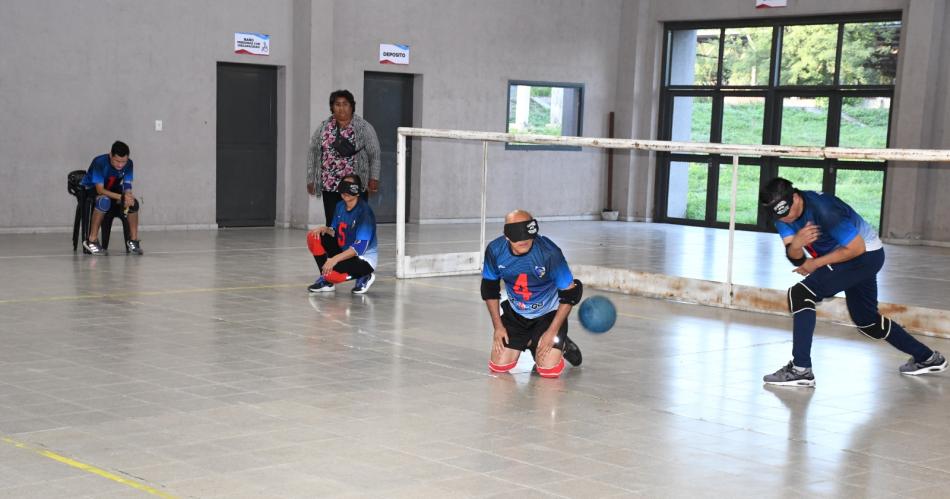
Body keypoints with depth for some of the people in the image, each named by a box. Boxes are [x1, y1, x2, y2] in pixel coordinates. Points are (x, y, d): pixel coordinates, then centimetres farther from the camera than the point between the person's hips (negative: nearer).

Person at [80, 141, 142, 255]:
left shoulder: (128, 163, -17)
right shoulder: (99, 162, -31)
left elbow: (127, 187, -15)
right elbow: (100, 190, -34)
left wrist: (128, 198, -38)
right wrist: (121, 197, -47)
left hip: (113, 191, 5)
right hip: (91, 189, -5)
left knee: (133, 202, -23)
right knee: (104, 200, -39)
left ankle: (133, 240, -9)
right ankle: (92, 240, -31)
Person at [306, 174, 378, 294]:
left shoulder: (364, 211, -22)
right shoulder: (340, 206, 2)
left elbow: (360, 247, -28)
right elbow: (335, 232, 12)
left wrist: (335, 259, -35)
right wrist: (325, 229, -13)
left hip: (364, 258, -8)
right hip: (344, 252, 8)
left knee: (332, 273, -32)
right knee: (313, 237, -7)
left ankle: (364, 275, -2)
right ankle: (326, 280, 2)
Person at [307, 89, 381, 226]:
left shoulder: (364, 127, 0)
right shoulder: (323, 128, 8)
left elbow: (374, 154, -1)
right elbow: (313, 155, 11)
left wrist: (374, 179, -9)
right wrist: (310, 180, 7)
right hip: (330, 186, 3)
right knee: (332, 223, 2)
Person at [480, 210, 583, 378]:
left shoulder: (549, 252, -29)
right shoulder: (495, 250, -19)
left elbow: (569, 293, -18)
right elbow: (489, 288, -1)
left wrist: (552, 332, -17)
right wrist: (498, 326, -2)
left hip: (549, 314, -3)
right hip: (515, 314, 3)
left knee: (549, 371, -16)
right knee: (498, 366, -2)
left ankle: (561, 346, 20)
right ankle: (530, 343, 28)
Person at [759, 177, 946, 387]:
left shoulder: (824, 210, -31)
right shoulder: (782, 212, -8)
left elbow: (857, 248, -25)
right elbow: (795, 258, -14)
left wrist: (816, 263, -19)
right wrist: (795, 244, -37)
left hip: (866, 253, -9)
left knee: (800, 294, -21)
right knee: (866, 320, 22)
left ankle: (801, 370, -22)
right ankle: (927, 358, 37)